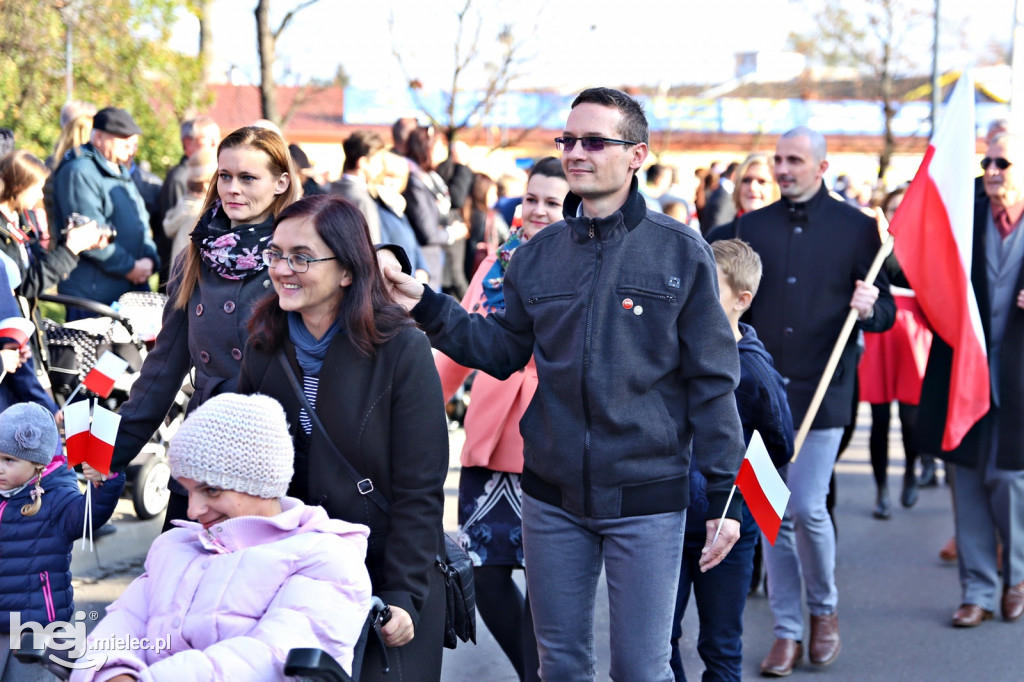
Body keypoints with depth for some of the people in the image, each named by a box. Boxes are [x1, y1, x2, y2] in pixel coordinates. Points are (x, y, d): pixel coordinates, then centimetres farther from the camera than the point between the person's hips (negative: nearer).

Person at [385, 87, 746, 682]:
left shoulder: (681, 252, -6)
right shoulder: (539, 255, 6)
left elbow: (712, 382, -5)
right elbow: (503, 351, 10)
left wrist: (723, 495, -6)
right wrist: (428, 308, -2)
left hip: (647, 496, -4)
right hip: (552, 497, 4)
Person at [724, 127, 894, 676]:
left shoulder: (856, 228, 0)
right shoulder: (752, 226, 8)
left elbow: (886, 313, 1)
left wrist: (869, 308, -21)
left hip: (822, 389, -3)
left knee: (807, 506, -9)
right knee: (772, 513, 5)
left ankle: (824, 608, 17)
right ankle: (787, 631, 16)